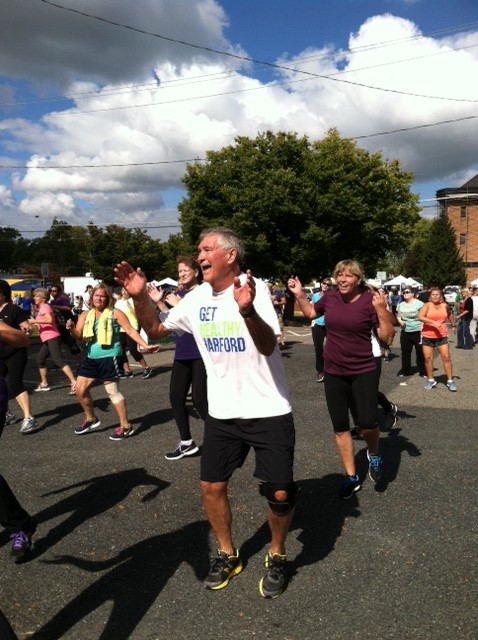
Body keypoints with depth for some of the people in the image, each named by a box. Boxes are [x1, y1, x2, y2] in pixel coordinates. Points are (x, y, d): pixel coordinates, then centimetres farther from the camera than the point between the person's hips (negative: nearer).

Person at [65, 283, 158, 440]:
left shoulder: (115, 313, -6)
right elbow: (78, 335, 3)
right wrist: (71, 328, -20)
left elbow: (130, 330, -8)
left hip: (110, 357, -6)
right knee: (80, 389, 9)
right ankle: (91, 419, 31)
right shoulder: (86, 315, 8)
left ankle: (126, 426, 5)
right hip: (91, 358, 6)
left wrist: (145, 345, -17)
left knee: (112, 391, -5)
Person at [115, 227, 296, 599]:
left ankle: (276, 557, 29)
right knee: (212, 486, 11)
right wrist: (140, 297, -8)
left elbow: (268, 347, -28)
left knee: (280, 494, 0)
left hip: (269, 412, -5)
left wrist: (247, 311, -47)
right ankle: (227, 554, 35)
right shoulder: (197, 298, 2)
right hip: (222, 413, 5)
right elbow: (156, 330, 10)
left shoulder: (255, 289, -16)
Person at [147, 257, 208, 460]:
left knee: (199, 400, -7)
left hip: (201, 354, -7)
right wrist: (159, 302, 0)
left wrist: (179, 304, -19)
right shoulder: (179, 294, 13)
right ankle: (186, 443, 21)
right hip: (182, 354, 7)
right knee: (176, 398, 8)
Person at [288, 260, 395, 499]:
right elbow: (311, 312, 20)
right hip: (334, 373, 4)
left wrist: (381, 310, -25)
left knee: (367, 424, -13)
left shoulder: (370, 301, -12)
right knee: (340, 427, 10)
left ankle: (374, 454, 23)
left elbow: (387, 339, -13)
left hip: (363, 372, -4)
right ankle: (352, 477, 27)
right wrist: (299, 295, 6)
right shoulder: (330, 297, -1)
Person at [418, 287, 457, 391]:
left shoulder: (445, 306, 4)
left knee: (446, 357, -2)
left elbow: (450, 314, 26)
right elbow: (420, 317, -23)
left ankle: (450, 380, 7)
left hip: (442, 336, 2)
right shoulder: (427, 305, -8)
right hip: (427, 336, -2)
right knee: (428, 358, 4)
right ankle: (430, 380, 20)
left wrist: (453, 325, 34)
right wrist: (433, 322, -28)